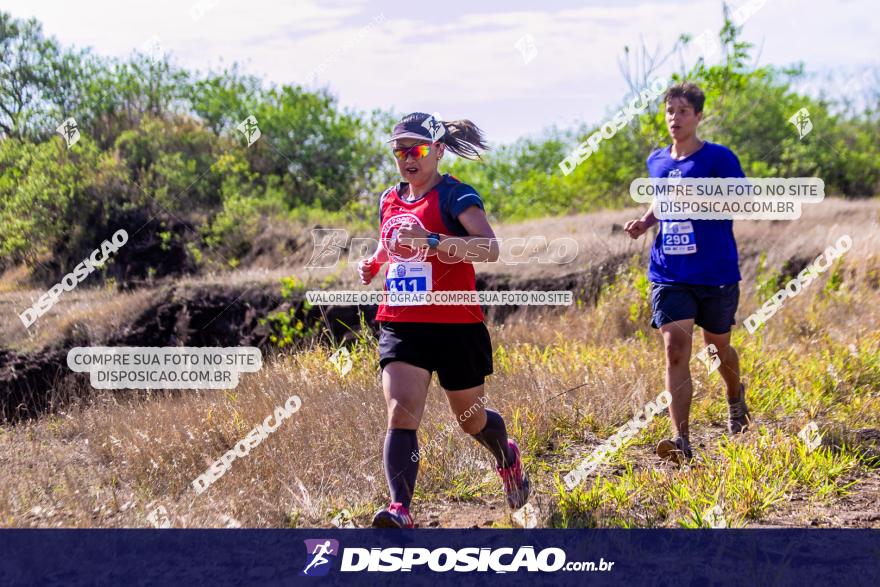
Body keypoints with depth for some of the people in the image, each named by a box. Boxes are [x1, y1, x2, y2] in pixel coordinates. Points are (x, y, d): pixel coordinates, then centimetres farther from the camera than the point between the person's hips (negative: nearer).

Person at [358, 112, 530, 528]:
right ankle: (400, 509, -27)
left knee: (471, 419, 14)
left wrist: (432, 241, -37)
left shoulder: (455, 196, -10)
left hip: (456, 326, -4)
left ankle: (508, 458, 48)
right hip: (400, 326, 4)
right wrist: (372, 264, 7)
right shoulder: (389, 200, 11)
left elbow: (489, 248, -25)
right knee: (401, 414, -18)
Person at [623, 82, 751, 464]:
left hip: (717, 274, -3)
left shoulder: (718, 158, -7)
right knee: (676, 349, -14)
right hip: (670, 275, 3)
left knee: (717, 347, 15)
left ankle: (735, 396, 49)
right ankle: (680, 441, -18)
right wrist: (645, 221, 6)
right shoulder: (657, 162, 9)